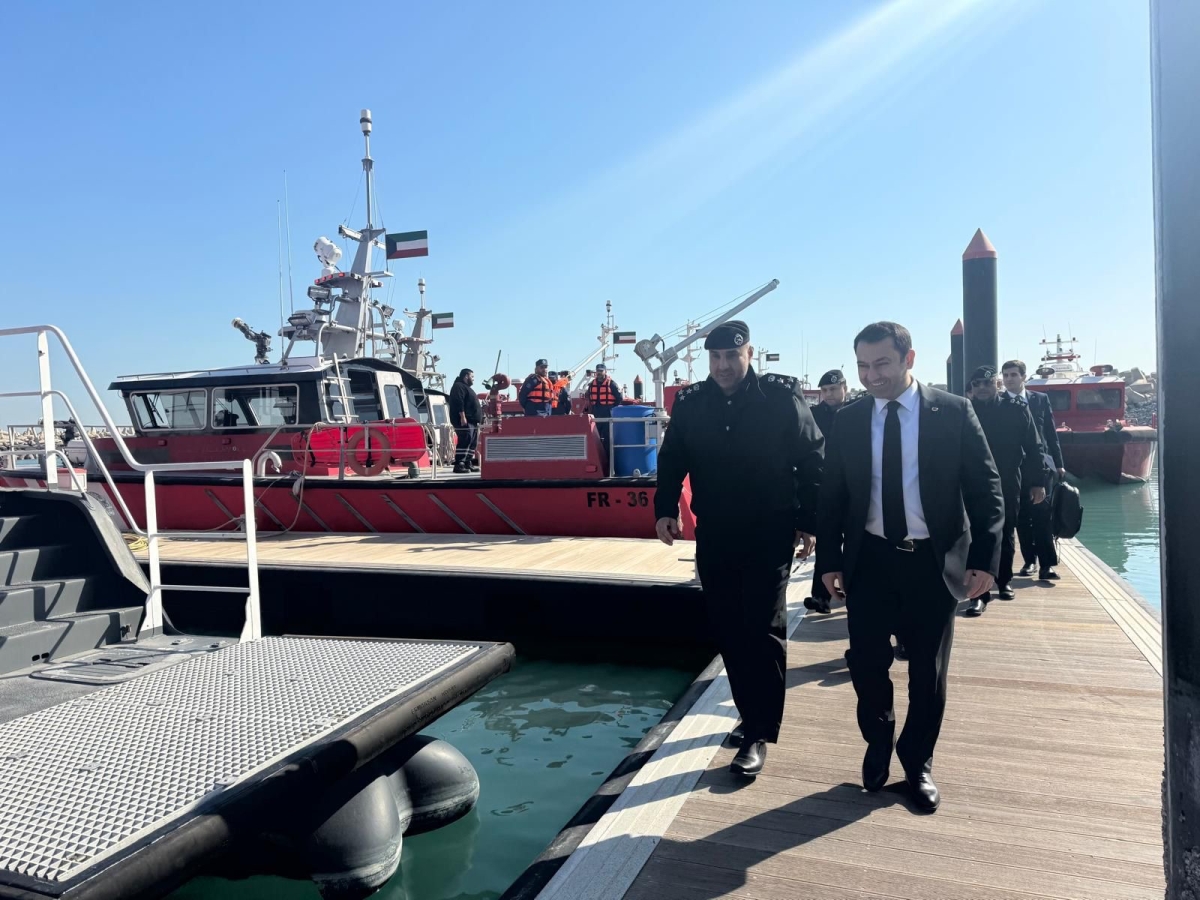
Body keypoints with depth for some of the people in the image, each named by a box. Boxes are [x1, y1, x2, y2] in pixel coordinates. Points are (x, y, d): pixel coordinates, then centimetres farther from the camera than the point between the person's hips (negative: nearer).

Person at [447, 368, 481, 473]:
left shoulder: (466, 388, 27)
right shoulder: (459, 386, -6)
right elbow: (458, 402, -18)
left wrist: (477, 419, 25)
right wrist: (462, 417, -25)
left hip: (472, 421, 11)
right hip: (464, 421, -11)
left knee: (472, 443, 10)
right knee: (464, 442, -15)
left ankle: (468, 463, 13)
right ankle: (458, 464, -17)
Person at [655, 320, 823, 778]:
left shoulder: (780, 398, -7)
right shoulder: (689, 403, 2)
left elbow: (812, 460, -3)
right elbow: (671, 460, 8)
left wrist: (808, 522, -5)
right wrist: (665, 509, -5)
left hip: (769, 536, -3)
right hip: (714, 537, 4)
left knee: (763, 632, -3)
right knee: (728, 632, 10)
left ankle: (758, 736, 6)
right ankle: (751, 715, 26)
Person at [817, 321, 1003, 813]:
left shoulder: (953, 412, -5)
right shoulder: (847, 421, 1)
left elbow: (985, 489, -3)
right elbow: (831, 496, 5)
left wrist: (984, 558, -10)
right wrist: (829, 560, 1)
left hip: (934, 562, -1)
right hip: (869, 560, 1)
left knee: (928, 672, 10)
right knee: (865, 662, 4)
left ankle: (918, 763, 33)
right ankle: (879, 740, 35)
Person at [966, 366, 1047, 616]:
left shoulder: (1017, 409, 0)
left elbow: (1033, 448, 2)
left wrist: (1037, 482, -2)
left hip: (1009, 486, 2)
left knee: (1005, 536, 14)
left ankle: (1003, 582, 31)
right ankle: (980, 592, -1)